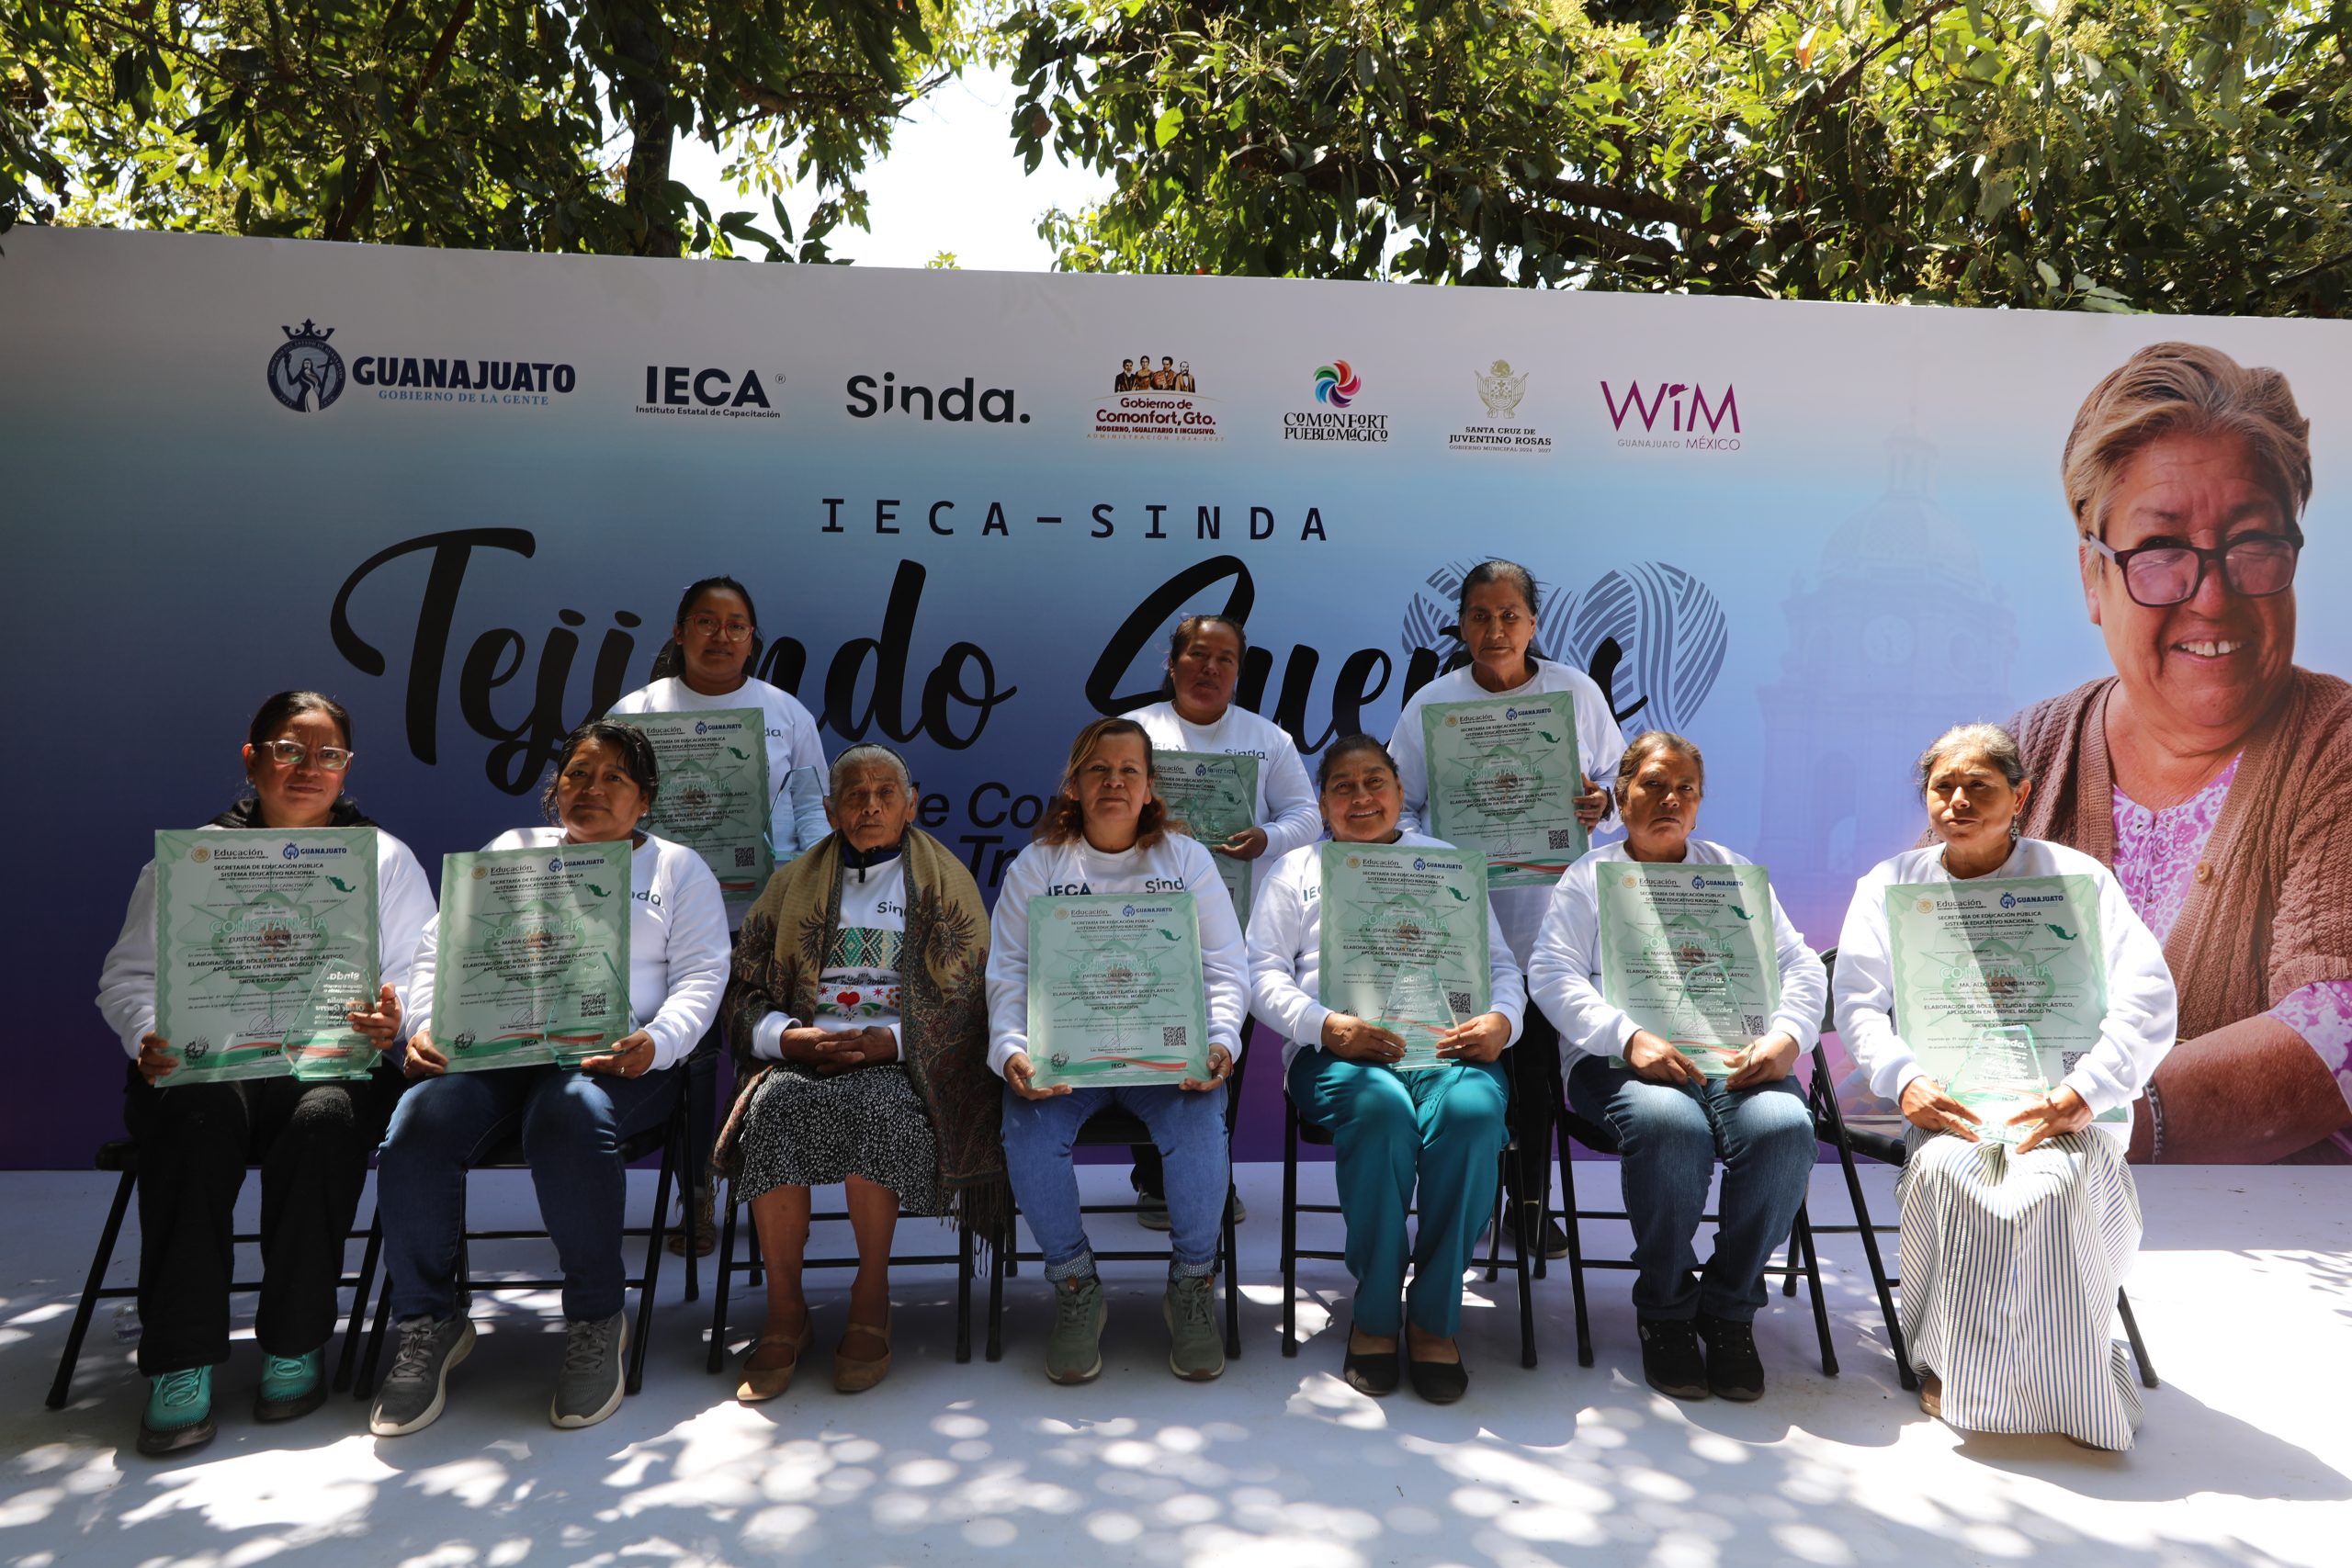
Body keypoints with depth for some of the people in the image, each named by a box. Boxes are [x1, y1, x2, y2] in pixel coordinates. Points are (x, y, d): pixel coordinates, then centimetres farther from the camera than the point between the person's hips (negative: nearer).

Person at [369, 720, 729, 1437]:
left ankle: (596, 1321, -17)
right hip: (490, 1048, 3)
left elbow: (701, 975, 6)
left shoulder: (679, 869, 18)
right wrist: (425, 1027, -3)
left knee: (569, 1120, -37)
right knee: (419, 1122, -29)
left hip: (612, 1056, -3)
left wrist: (656, 1044, -15)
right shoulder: (511, 851, 26)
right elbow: (439, 947, 18)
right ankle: (429, 1322, -9)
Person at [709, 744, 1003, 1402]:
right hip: (805, 1052, 2)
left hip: (902, 1059, -2)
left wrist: (889, 1040, -12)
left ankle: (872, 1298, -17)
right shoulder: (792, 884, 19)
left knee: (866, 1105, -35)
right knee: (774, 1110, -31)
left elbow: (970, 996, 3)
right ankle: (785, 1314, -20)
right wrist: (791, 1037, -7)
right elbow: (744, 990, 14)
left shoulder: (947, 884, 12)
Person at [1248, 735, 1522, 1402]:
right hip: (1340, 1052, -1)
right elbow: (1264, 974, 9)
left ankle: (1434, 1318, -19)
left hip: (1449, 1046, 1)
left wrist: (1501, 1019, -4)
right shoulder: (1297, 870, 21)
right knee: (1381, 1106, -37)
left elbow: (1501, 963, 20)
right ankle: (1374, 1313, -18)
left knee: (1472, 1110, -34)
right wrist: (1326, 1026, -10)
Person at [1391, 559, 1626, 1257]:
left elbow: (1618, 778, 11)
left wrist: (1604, 803, -12)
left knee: (1539, 1060, 4)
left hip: (1549, 914, 0)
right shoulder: (1431, 703, 5)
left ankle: (1531, 1200, 20)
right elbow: (1401, 803, 6)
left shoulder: (1578, 693, 6)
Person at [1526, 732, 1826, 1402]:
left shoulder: (1734, 874, 24)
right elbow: (1551, 974, 0)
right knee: (1671, 1127, -36)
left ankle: (1729, 1306, -9)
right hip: (1622, 1058, -3)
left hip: (1735, 1057, 3)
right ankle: (1665, 1308, -11)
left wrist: (1787, 1036, -8)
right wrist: (1629, 1037, -17)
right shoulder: (1590, 878, 15)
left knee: (1784, 1127, -30)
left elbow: (1800, 965, 15)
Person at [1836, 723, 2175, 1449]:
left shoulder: (2076, 877, 6)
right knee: (1943, 1172, -32)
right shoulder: (1890, 885, 11)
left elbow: (2149, 1001, -4)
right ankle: (1948, 1366, -14)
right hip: (1947, 1102, 1)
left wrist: (2084, 1095, -20)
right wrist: (1905, 1081, -16)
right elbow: (1858, 1005, 4)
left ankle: (2072, 1384, -13)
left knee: (2060, 1181, -33)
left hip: (2060, 1102, -1)